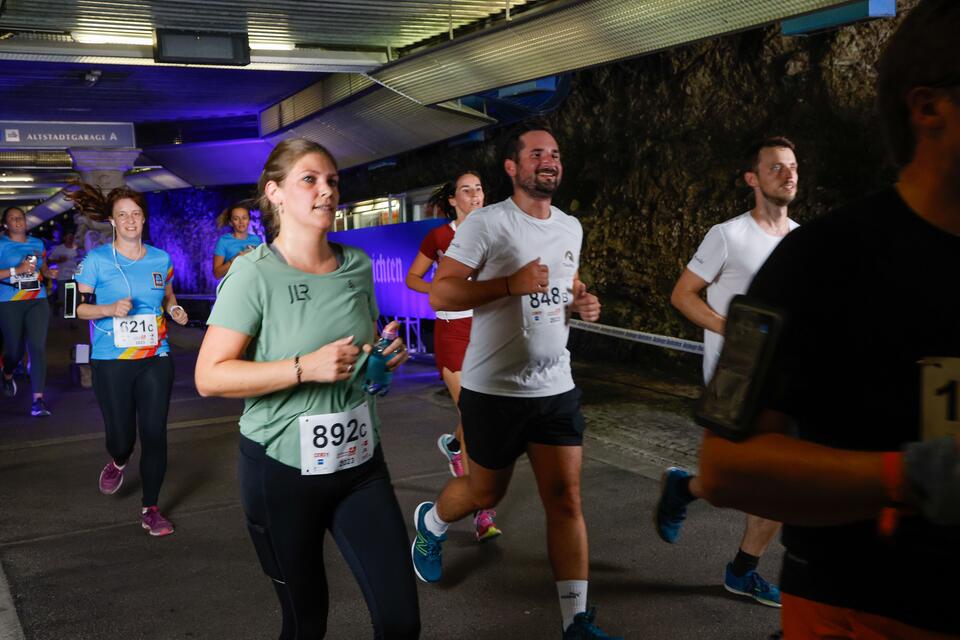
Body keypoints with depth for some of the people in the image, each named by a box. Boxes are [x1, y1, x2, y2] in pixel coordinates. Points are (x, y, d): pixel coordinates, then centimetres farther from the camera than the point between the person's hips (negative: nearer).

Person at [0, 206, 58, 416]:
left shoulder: (38, 243, 13)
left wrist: (49, 273, 2)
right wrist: (17, 270, -18)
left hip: (38, 300, 2)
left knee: (38, 347, -10)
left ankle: (38, 399, -10)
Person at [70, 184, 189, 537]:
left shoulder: (161, 259, 6)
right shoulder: (96, 260, -3)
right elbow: (79, 308, -1)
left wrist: (175, 310, -2)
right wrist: (110, 309, -19)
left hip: (155, 359, 2)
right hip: (111, 363, -2)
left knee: (154, 433, -1)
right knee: (121, 435, 3)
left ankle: (150, 509, 13)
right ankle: (118, 461, 43)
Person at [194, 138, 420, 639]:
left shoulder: (358, 266, 4)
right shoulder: (254, 272, -13)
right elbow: (209, 377, -17)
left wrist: (386, 355, -2)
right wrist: (304, 368, -26)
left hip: (360, 463, 4)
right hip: (282, 470, -4)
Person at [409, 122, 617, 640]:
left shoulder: (571, 227, 10)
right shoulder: (486, 223, -11)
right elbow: (439, 293, -14)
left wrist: (582, 302, 4)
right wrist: (511, 284, -24)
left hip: (557, 387, 5)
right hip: (495, 389, -5)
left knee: (566, 499, 0)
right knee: (486, 492, 13)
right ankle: (429, 524, 46)